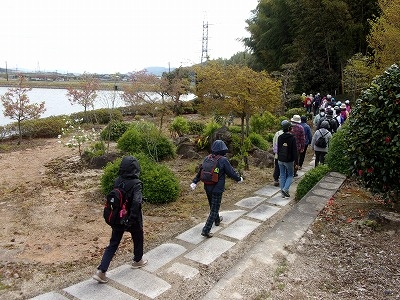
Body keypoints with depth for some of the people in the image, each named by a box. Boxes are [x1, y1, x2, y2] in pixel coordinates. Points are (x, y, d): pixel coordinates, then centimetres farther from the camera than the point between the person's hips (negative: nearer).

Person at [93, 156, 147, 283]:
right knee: (138, 239, 23)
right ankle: (137, 261, 44)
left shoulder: (117, 181, -5)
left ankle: (101, 271, 6)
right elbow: (136, 203, -34)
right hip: (132, 220, -4)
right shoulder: (136, 183, -23)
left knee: (113, 244, 12)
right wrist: (132, 220, -27)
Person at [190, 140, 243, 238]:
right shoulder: (223, 160, -18)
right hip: (217, 189, -6)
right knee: (214, 209, 2)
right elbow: (231, 172, -10)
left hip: (207, 188, 6)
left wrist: (194, 182, 15)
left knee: (213, 206, 26)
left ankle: (217, 220, 49)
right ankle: (206, 230, -2)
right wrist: (239, 179, 8)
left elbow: (200, 171, 6)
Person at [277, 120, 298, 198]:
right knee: (290, 175, 12)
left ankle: (283, 193, 17)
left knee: (282, 176, 13)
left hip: (280, 160, 4)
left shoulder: (280, 137, 0)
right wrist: (296, 161, -8)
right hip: (289, 160, -4)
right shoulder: (292, 138, -15)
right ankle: (285, 189, -8)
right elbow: (294, 151, -13)